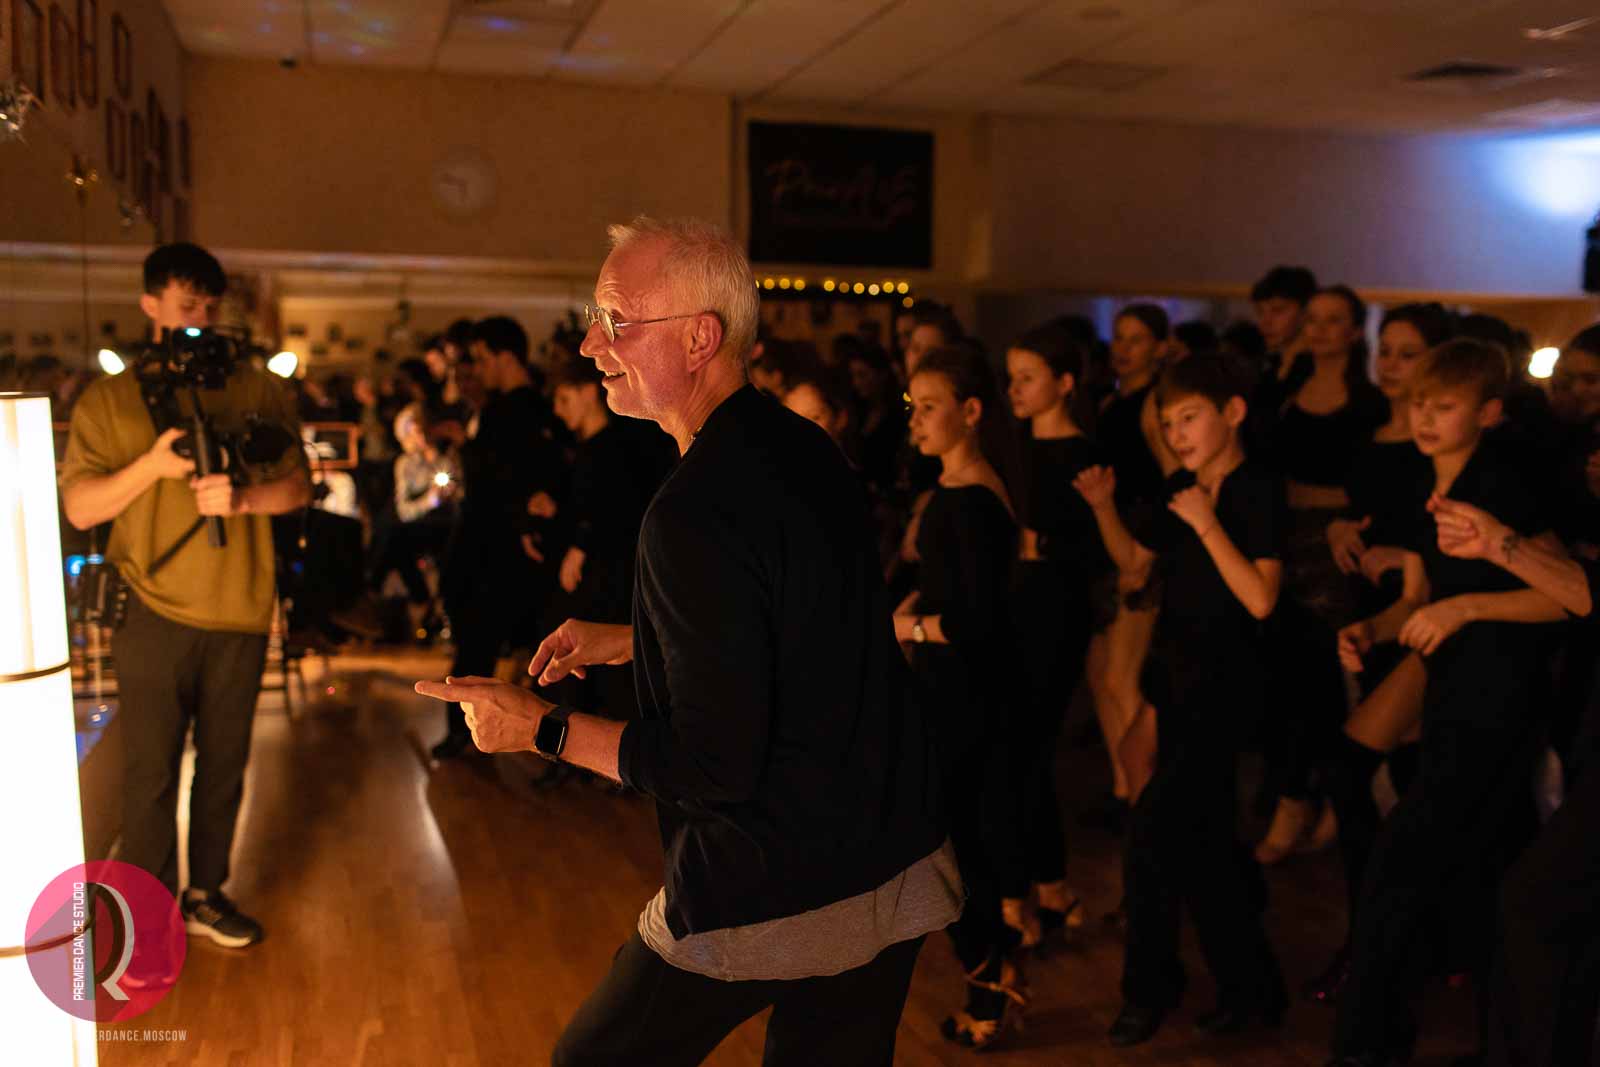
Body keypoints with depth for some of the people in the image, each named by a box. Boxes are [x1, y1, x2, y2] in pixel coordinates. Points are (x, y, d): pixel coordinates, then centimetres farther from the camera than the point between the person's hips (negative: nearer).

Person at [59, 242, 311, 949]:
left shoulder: (255, 390, 6)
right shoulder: (108, 400, 3)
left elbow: (297, 485, 2)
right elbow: (79, 508, -2)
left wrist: (243, 498, -18)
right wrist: (153, 463, -17)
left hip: (240, 612, 2)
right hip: (154, 612, -2)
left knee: (223, 763, 12)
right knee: (151, 769, 3)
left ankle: (206, 894, 29)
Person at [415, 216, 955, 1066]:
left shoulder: (698, 511, -25)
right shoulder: (805, 449, 3)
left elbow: (715, 769, -23)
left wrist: (542, 729, -12)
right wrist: (629, 642, 18)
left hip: (769, 899, -8)